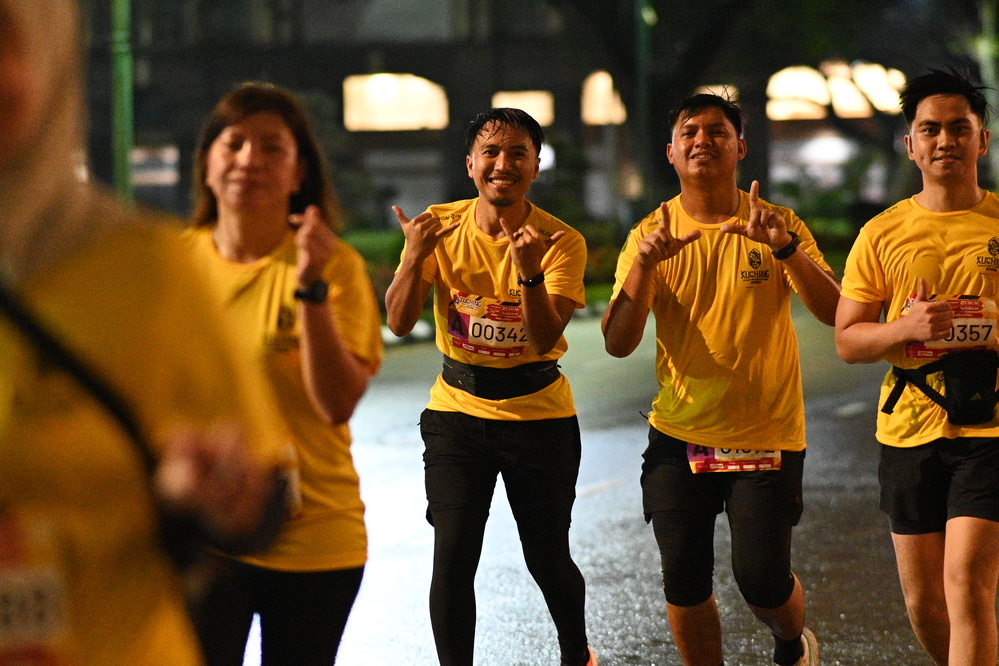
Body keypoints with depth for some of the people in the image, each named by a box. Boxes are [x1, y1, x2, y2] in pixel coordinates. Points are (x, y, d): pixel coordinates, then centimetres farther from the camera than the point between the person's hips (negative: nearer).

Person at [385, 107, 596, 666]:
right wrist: (415, 256, -25)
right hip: (458, 410, 1)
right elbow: (399, 323, -9)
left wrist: (529, 270, -34)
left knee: (548, 558, 7)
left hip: (540, 414, -1)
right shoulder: (439, 226, -5)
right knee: (453, 556, -10)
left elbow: (545, 338, -19)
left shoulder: (561, 241, -10)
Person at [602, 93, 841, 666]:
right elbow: (618, 342, -10)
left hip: (767, 435, -1)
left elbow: (836, 312, -15)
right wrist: (645, 261, -25)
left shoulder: (778, 226, -3)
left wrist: (786, 248, -31)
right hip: (679, 435, 2)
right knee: (685, 585, 2)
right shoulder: (653, 234, -1)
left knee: (762, 579, -3)